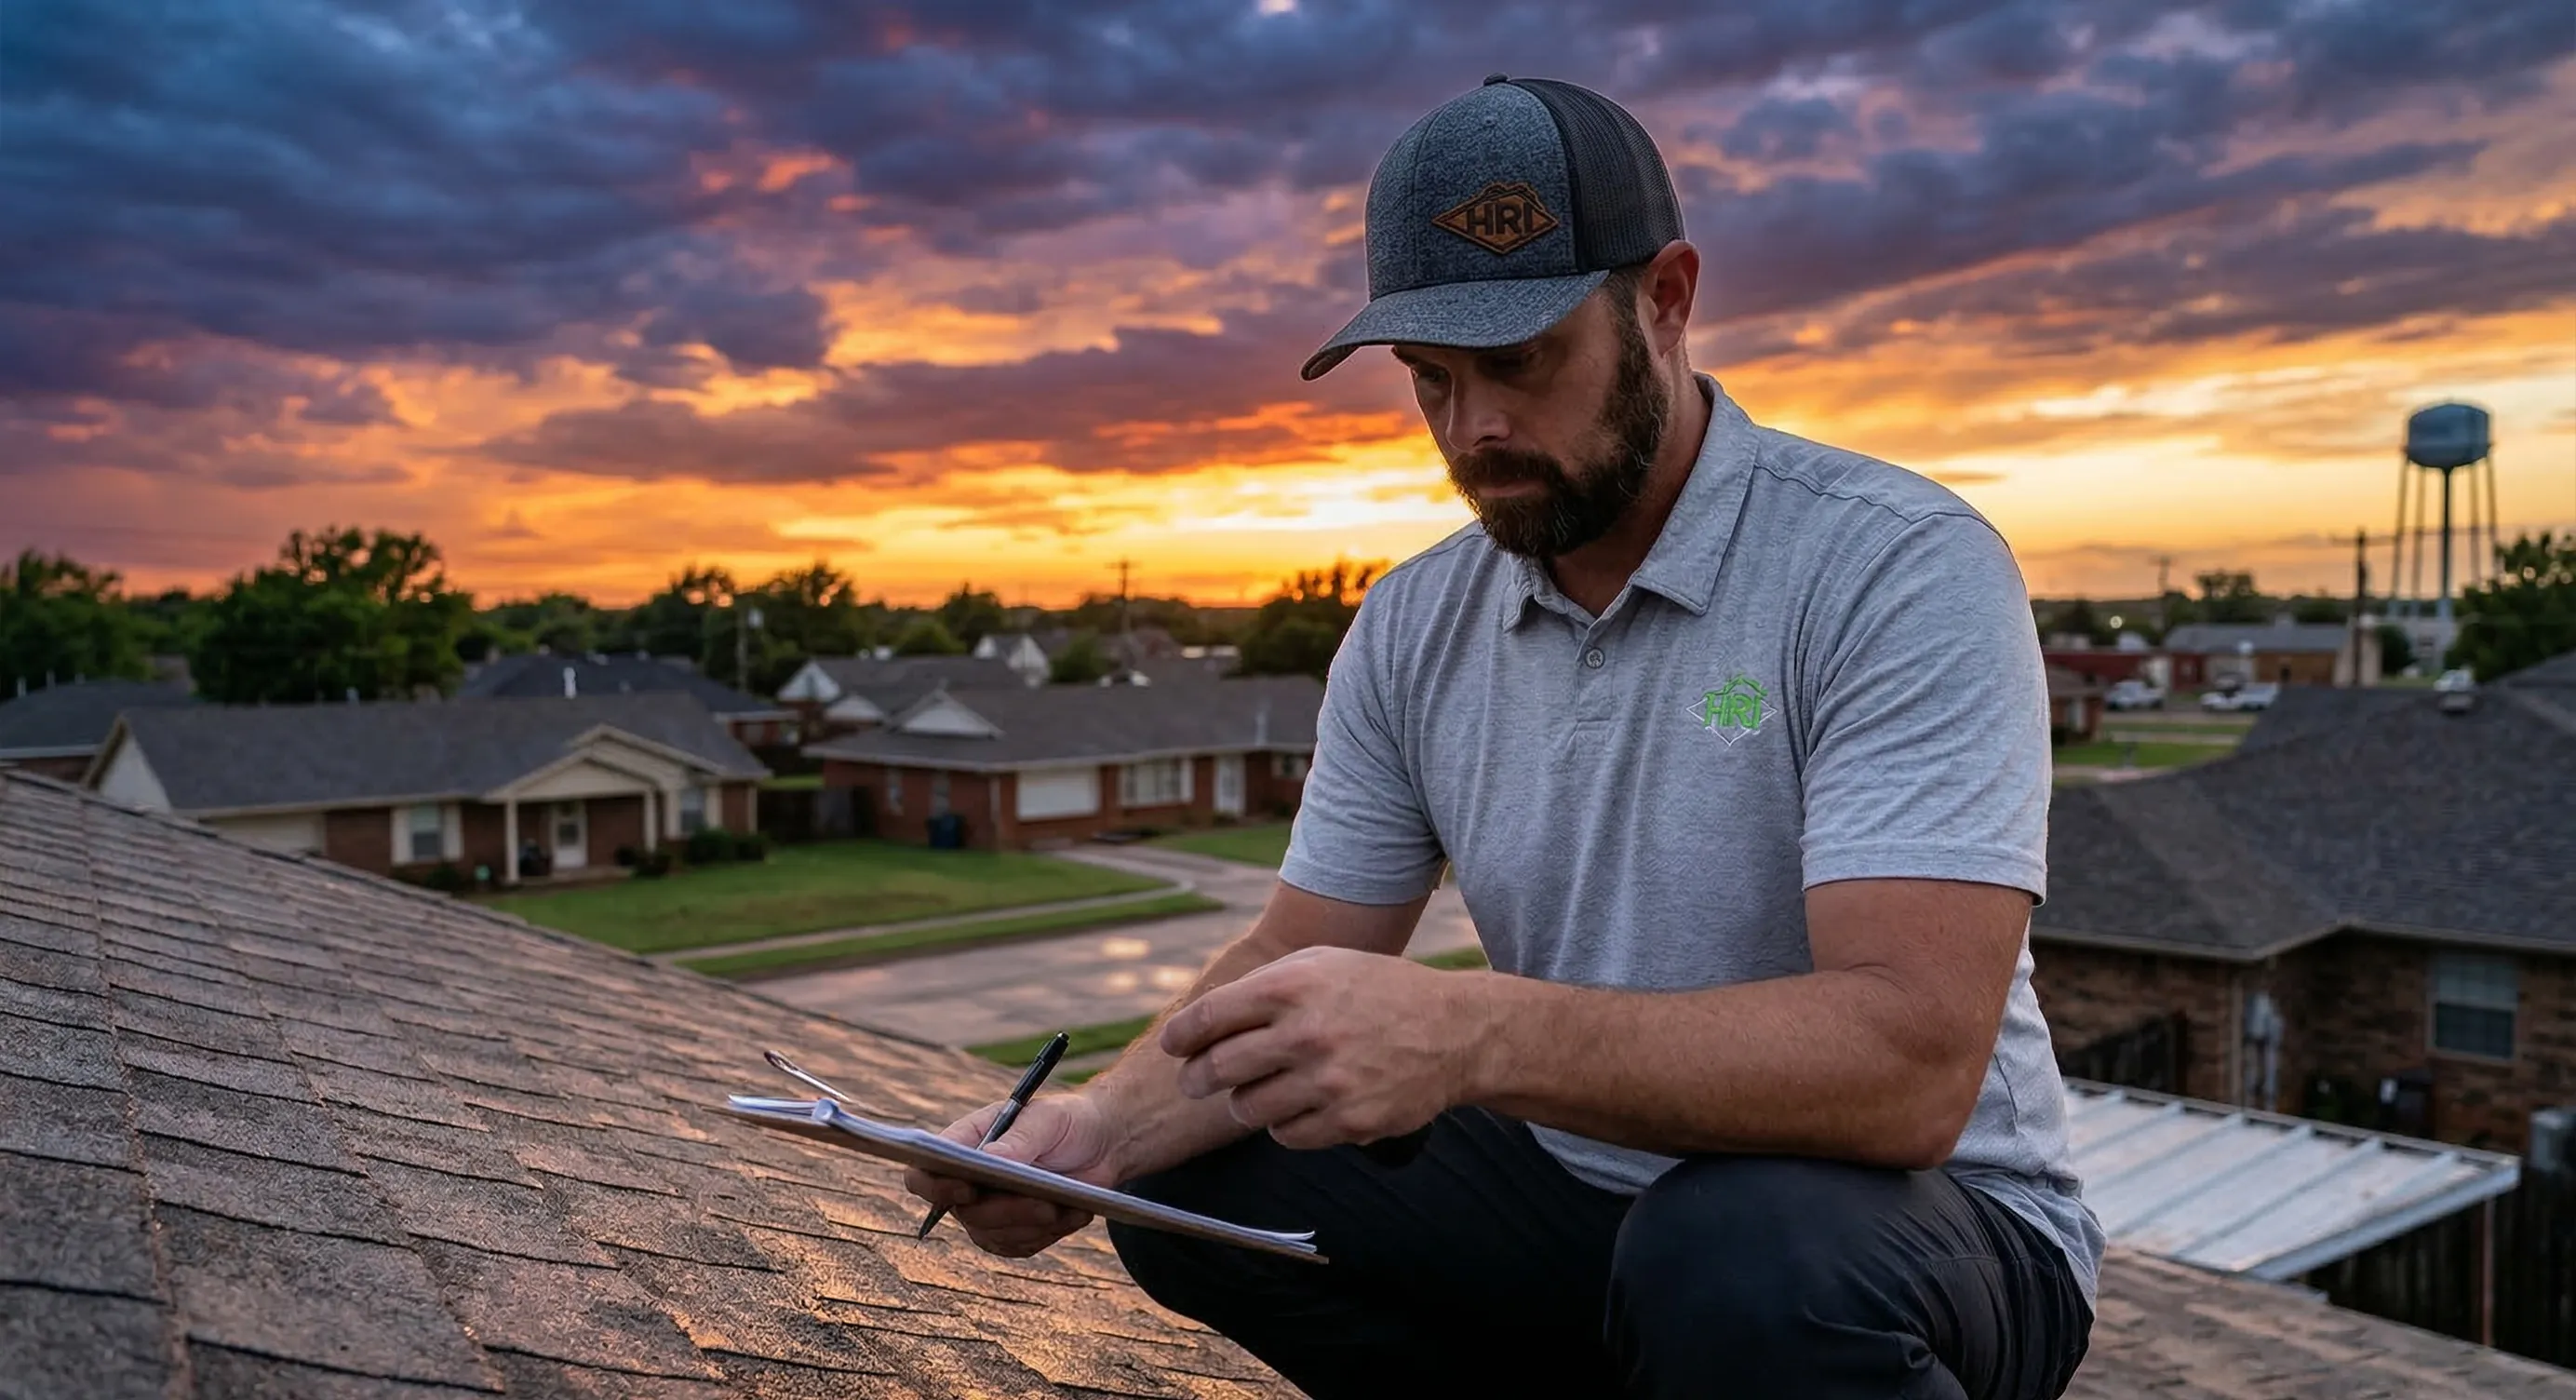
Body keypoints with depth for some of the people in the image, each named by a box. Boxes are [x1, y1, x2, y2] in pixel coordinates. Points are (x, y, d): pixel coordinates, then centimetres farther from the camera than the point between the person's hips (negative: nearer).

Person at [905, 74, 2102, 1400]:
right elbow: (1294, 961, 1)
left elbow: (1911, 1059, -30)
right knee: (1188, 1182, -7)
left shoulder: (1903, 570, -20)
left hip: (1919, 1211, -5)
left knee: (1747, 1266, -37)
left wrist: (1471, 1033, -42)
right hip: (1570, 1190, 6)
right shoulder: (1411, 630, -1)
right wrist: (1101, 1128, -19)